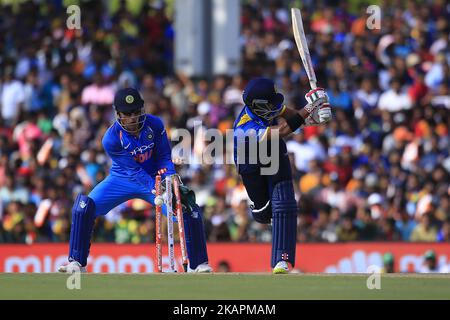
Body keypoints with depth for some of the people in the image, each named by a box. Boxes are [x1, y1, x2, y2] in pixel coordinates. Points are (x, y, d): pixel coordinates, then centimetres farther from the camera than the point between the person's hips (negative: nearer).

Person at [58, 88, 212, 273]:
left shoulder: (155, 125, -15)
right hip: (122, 180, -2)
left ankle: (198, 265, -1)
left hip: (154, 179, 2)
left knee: (190, 209, -17)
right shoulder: (111, 138, -24)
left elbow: (164, 158, -8)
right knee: (84, 206, -22)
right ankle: (77, 262, -10)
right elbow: (134, 171, -26)